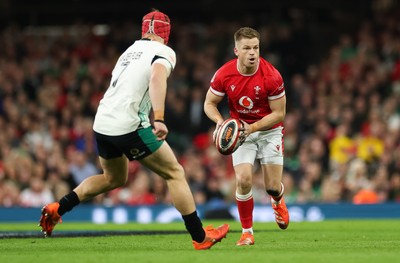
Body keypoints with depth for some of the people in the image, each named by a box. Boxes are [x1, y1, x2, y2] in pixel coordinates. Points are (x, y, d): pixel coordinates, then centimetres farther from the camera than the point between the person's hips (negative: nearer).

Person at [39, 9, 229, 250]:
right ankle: (200, 237, 3)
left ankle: (56, 210, 23)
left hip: (102, 123, 8)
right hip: (129, 125, -8)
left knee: (114, 179, 29)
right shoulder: (164, 52, -3)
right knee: (175, 173, 3)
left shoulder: (131, 50, 21)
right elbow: (157, 79, -24)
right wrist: (159, 120, -33)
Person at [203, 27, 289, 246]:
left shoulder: (272, 76, -22)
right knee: (244, 179, -19)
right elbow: (209, 104, -3)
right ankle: (247, 232, -1)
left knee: (272, 187, -4)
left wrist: (253, 127, -27)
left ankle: (278, 201, 37)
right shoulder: (224, 75, -16)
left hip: (269, 131, -1)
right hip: (241, 131, 1)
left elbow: (279, 113, -15)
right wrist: (219, 120, -24)